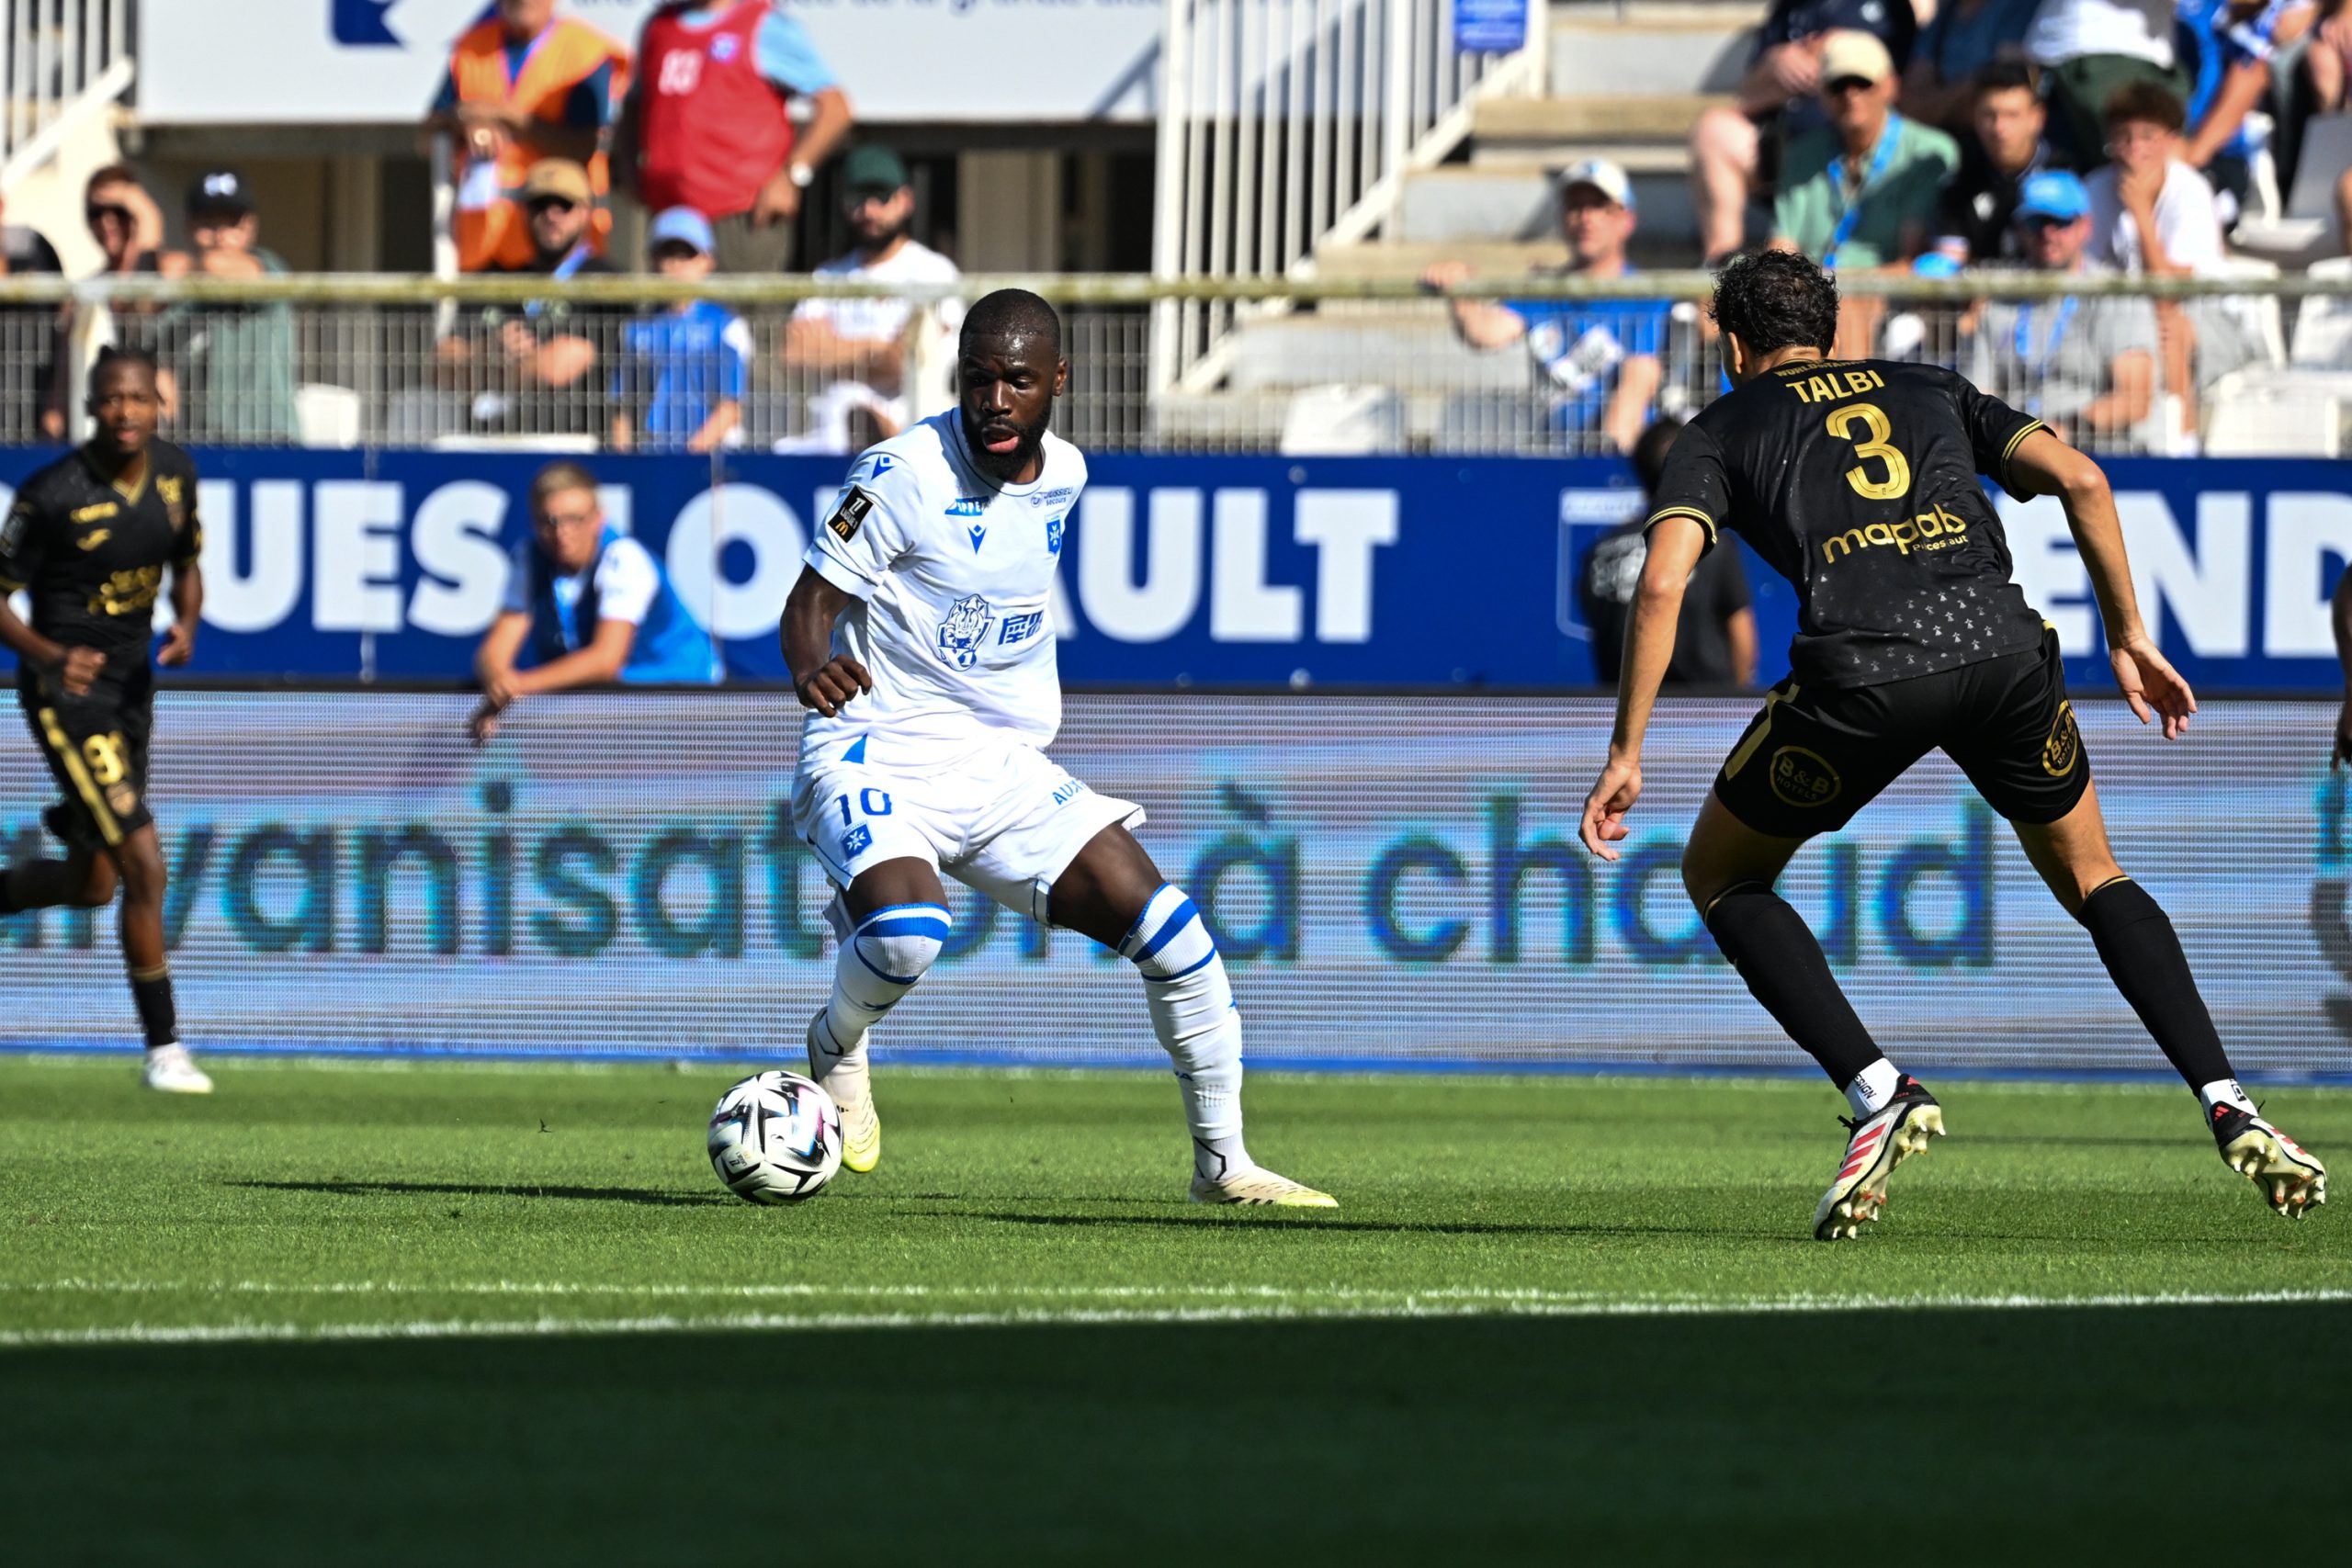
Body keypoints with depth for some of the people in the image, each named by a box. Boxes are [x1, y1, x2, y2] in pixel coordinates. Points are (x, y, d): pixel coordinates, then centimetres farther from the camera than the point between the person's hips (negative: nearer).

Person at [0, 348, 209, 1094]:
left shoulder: (175, 472, 1)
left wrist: (186, 623, -6)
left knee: (91, 884, 14)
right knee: (144, 866, -14)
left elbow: (186, 565, 16)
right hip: (66, 691, -7)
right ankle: (163, 1047, -3)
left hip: (131, 686, 7)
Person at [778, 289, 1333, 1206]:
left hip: (1002, 768, 6)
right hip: (879, 756, -6)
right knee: (907, 933, -34)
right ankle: (838, 1048, 2)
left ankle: (1223, 1163, 9)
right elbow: (811, 603, -14)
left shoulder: (1063, 475, 7)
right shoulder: (905, 473, -14)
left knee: (1166, 926, -6)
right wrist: (812, 666, -36)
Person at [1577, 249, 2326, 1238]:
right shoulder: (1929, 390, 30)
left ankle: (1877, 1093, 2)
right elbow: (2077, 477, 16)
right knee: (2091, 877, 26)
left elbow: (1662, 581, 5)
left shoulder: (1723, 430, 22)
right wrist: (2129, 638, 20)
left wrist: (1625, 756, 8)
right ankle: (2229, 1110, 7)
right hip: (2002, 652, 3)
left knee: (1720, 877, 20)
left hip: (1861, 670, -3)